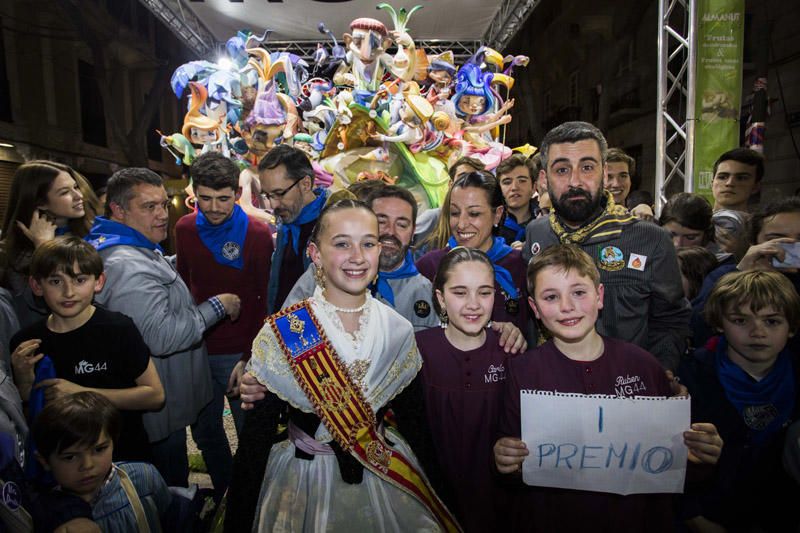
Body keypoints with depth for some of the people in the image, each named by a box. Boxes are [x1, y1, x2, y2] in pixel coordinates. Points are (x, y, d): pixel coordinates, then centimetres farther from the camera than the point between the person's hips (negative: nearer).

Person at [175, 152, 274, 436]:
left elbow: (267, 301, -11)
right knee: (205, 430, 21)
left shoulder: (258, 234, -13)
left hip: (239, 353, -4)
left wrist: (249, 358, -15)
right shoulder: (184, 228, 0)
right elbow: (183, 283, 12)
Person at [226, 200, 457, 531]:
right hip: (304, 482, -2)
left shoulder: (399, 331, -7)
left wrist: (437, 488, 2)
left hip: (387, 481, 3)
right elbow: (256, 433, -12)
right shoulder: (281, 333, -17)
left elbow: (414, 420, 2)